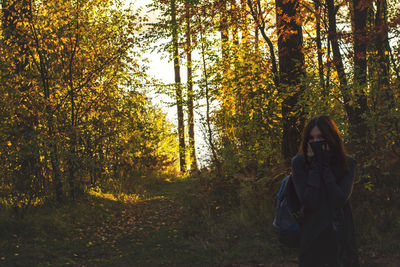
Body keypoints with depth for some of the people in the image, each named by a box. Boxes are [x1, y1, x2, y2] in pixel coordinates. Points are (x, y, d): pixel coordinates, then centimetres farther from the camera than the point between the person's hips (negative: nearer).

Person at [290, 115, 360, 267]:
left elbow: (339, 201, -15)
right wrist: (315, 165, -16)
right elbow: (309, 202, -16)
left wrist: (325, 166, -15)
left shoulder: (347, 163, -2)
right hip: (313, 236, -1)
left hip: (341, 236, 1)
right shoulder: (299, 162, -6)